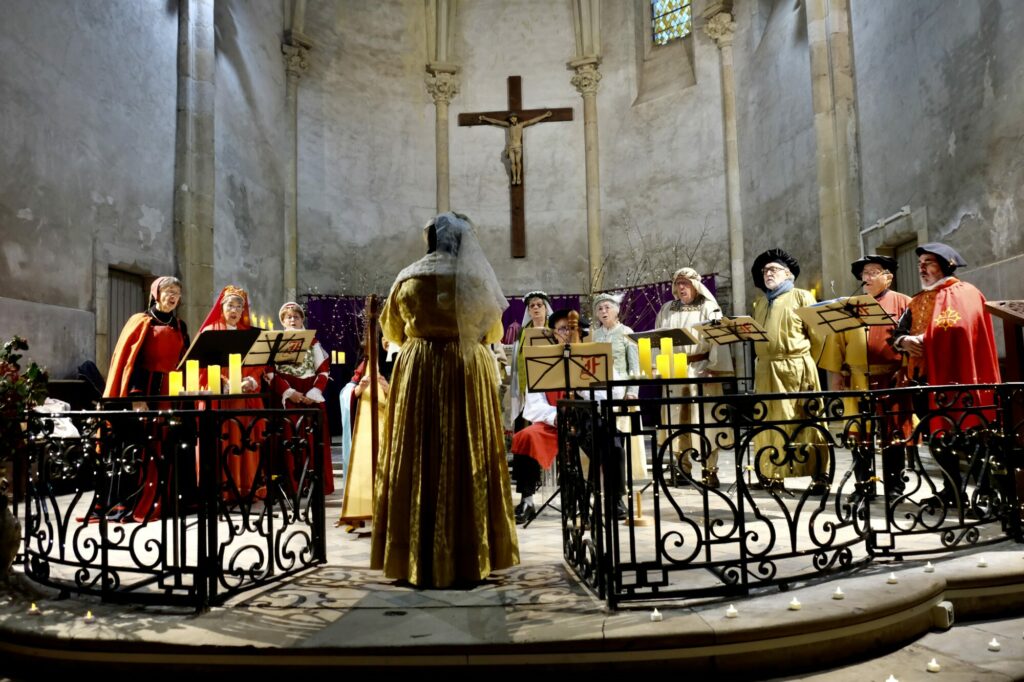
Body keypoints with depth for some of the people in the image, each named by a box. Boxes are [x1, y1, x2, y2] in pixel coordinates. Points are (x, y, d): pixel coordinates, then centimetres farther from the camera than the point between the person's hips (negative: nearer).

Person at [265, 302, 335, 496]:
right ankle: (292, 485, -1)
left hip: (312, 396, 2)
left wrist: (314, 392, -9)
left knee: (314, 440, 0)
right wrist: (288, 392, -15)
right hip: (286, 397, -2)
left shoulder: (312, 341, 12)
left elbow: (324, 369, 6)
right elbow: (270, 372, -3)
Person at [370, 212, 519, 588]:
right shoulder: (477, 279, 1)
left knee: (419, 462, 5)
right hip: (471, 374, 0)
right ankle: (471, 557, 14)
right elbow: (494, 333, 11)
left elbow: (393, 331, 13)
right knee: (470, 460, 6)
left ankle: (419, 559, 10)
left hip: (419, 373, 0)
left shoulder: (408, 279, 2)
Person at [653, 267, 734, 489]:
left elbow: (718, 339, -4)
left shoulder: (708, 308, 4)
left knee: (704, 420, -5)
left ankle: (709, 470, 2)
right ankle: (683, 469, 11)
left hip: (701, 369, -3)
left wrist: (713, 368, -14)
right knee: (676, 420, 3)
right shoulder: (667, 310, 16)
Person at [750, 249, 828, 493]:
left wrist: (809, 364, 1)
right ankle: (772, 474, 12)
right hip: (766, 369, 5)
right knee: (769, 422, 4)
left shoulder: (801, 296, 6)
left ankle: (820, 476, 0)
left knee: (806, 422, -5)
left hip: (796, 367, -5)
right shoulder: (759, 303, 21)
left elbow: (817, 334, 2)